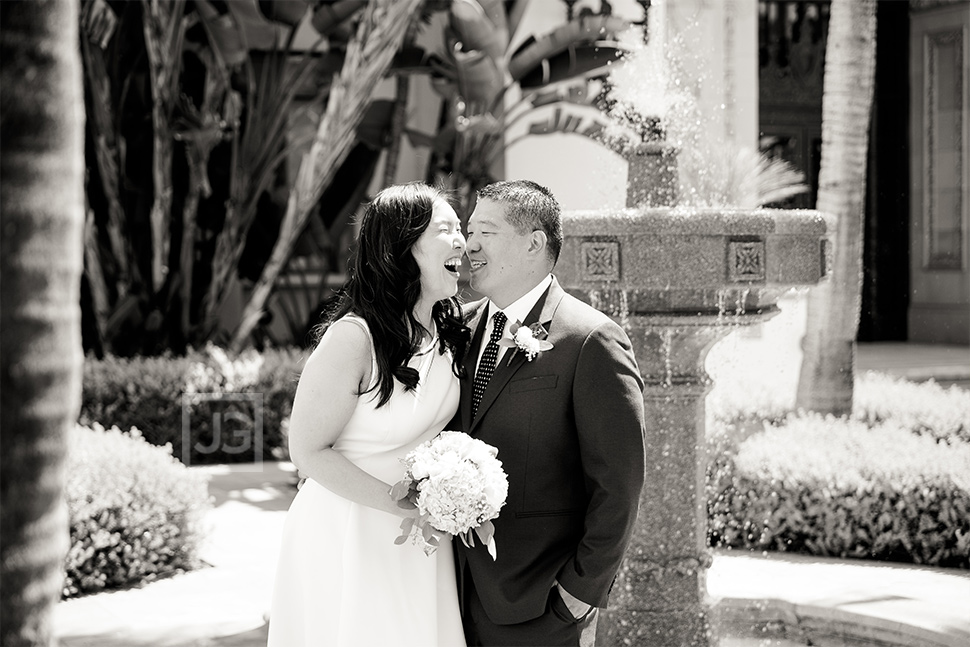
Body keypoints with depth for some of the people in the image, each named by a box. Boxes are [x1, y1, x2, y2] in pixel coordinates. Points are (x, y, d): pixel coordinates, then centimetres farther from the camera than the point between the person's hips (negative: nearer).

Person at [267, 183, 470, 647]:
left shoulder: (449, 332, 0)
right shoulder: (354, 337, -23)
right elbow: (309, 452, -18)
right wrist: (402, 505, -21)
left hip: (422, 537, 7)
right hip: (349, 536, -7)